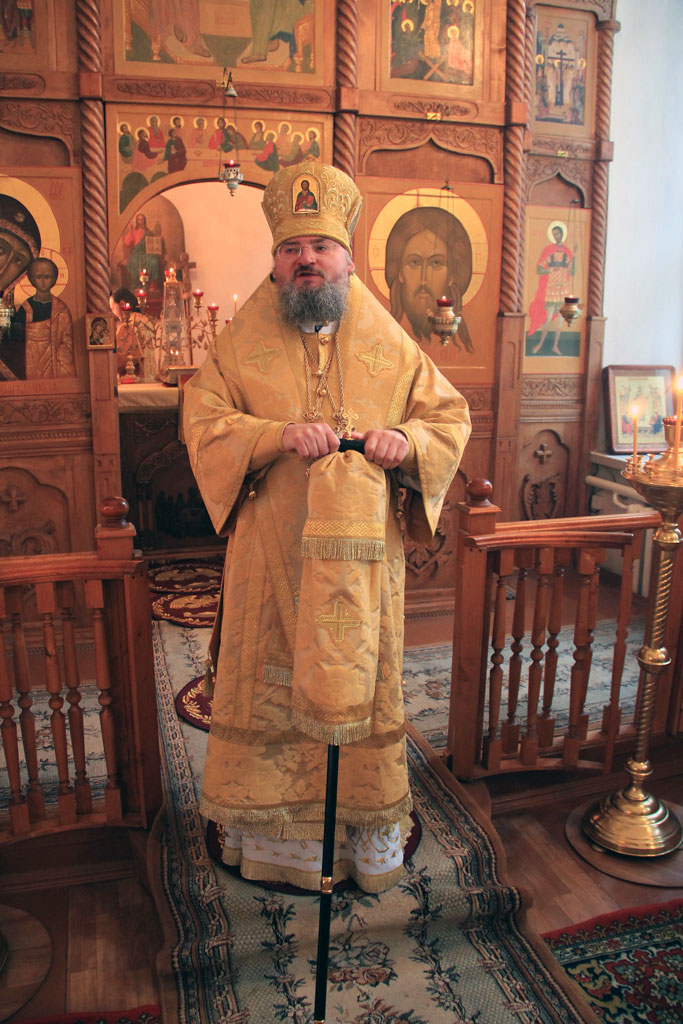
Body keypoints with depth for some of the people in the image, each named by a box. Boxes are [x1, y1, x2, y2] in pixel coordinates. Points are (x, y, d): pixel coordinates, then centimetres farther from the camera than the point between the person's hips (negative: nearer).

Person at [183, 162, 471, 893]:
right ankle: (265, 822, 30)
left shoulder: (391, 345, 6)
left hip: (362, 555, 1)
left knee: (364, 685, 11)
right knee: (268, 684, 9)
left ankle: (371, 827, 31)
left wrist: (408, 441, -15)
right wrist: (278, 435, -22)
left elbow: (450, 416, 8)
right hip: (270, 558, 0)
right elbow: (203, 425, -4)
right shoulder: (240, 342, 3)